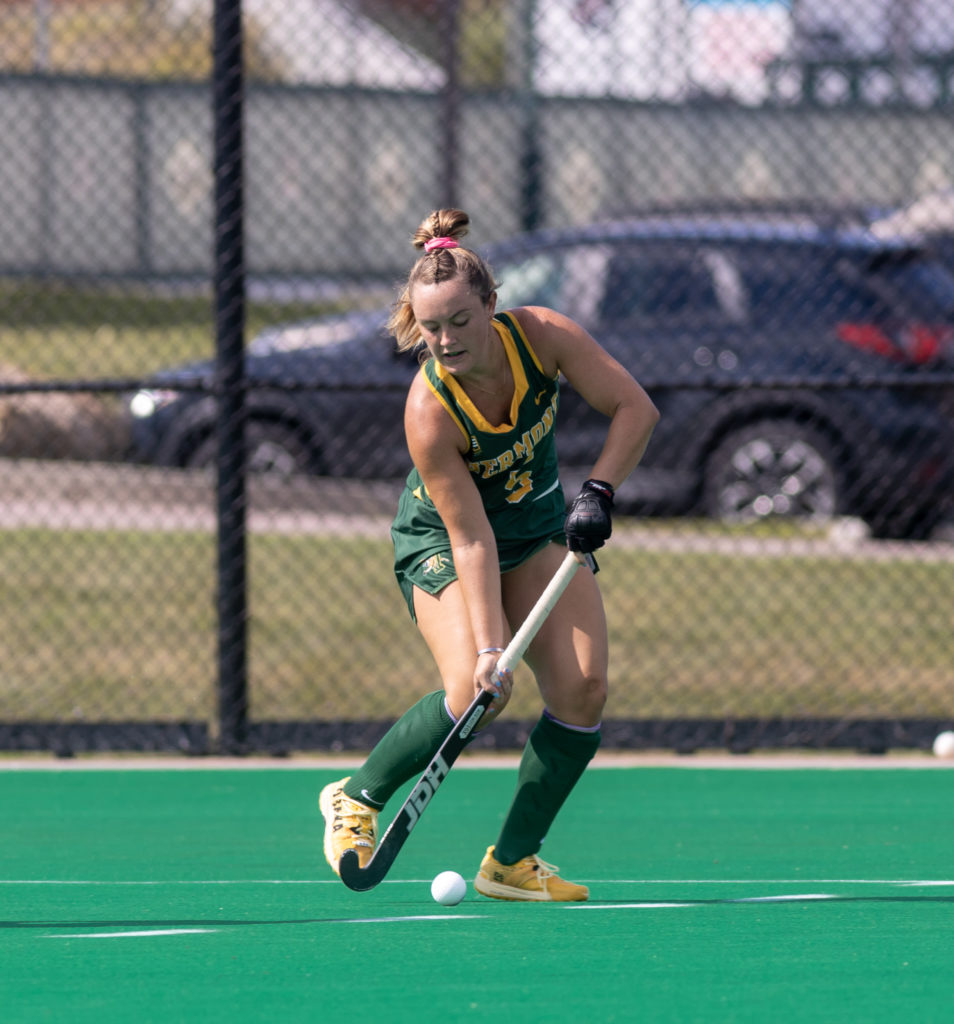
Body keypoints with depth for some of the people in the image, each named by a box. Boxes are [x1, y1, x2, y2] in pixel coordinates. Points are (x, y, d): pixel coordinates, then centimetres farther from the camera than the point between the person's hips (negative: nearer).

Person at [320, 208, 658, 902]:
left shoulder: (541, 335, -23)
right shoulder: (429, 411, -33)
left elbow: (636, 408, -14)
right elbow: (472, 541, -31)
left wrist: (598, 492, -26)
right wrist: (487, 649, -36)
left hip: (542, 530, 4)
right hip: (441, 541, -4)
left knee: (583, 687, -13)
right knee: (478, 690, -26)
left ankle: (512, 862, -1)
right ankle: (358, 800, -1)